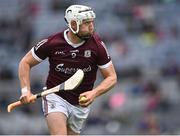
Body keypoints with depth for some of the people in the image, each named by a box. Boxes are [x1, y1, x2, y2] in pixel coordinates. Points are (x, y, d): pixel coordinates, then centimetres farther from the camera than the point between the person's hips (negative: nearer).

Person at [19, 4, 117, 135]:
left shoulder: (97, 45, -11)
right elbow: (25, 63, 0)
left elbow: (111, 77, -5)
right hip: (55, 97, -3)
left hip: (81, 103, 3)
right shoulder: (52, 43, -14)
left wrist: (94, 93, -23)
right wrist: (26, 90, -13)